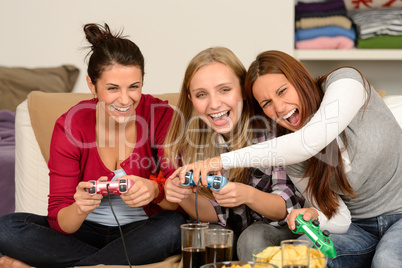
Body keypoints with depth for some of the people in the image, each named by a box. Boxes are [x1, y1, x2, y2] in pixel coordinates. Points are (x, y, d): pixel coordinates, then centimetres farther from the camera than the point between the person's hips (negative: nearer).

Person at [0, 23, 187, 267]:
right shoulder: (70, 126, -11)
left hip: (141, 232, 0)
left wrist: (155, 190, -40)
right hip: (85, 232, 1)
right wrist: (80, 208, -38)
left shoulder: (162, 116, -12)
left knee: (173, 225, -33)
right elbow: (60, 223, -14)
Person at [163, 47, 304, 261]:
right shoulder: (190, 140, -9)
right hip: (232, 233, 3)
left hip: (279, 229, -3)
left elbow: (290, 207, -14)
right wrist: (184, 197, -26)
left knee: (252, 238, -31)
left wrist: (248, 195, -33)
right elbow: (217, 213, -5)